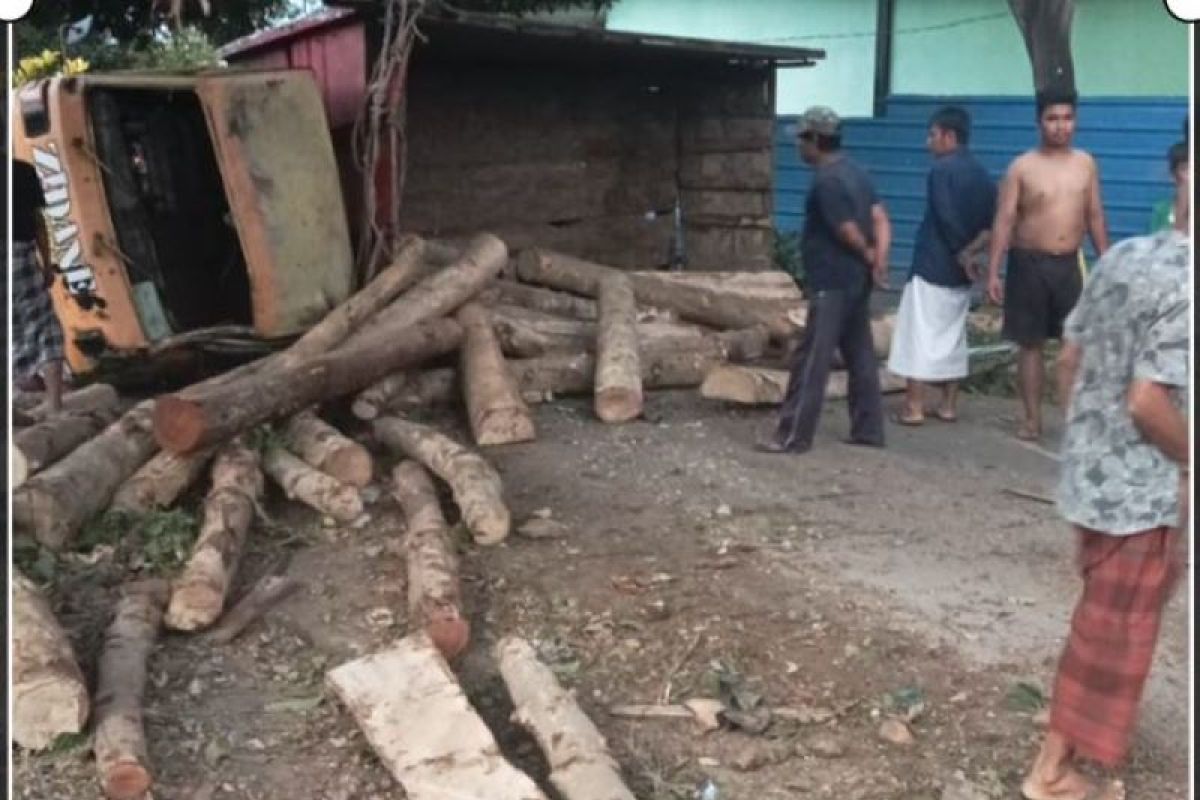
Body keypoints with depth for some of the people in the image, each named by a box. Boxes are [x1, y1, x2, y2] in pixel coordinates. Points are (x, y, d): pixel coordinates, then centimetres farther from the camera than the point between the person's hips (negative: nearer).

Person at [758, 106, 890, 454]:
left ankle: (794, 436, -1)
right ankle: (868, 429, 19)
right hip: (857, 282, 10)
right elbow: (881, 220, 5)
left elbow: (849, 233, -17)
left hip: (832, 283, -10)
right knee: (861, 356, 13)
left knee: (811, 361, -5)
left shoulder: (826, 181, -18)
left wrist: (869, 256, 1)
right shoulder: (855, 172, 12)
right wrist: (880, 261, -6)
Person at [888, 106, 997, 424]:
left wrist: (962, 254, -10)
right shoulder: (982, 175, 11)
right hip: (959, 273, 8)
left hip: (931, 267, -8)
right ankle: (948, 405, 17)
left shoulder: (942, 170, -12)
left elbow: (947, 220, -20)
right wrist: (971, 252, -1)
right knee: (952, 337, 14)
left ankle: (913, 408, -3)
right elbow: (992, 224, 8)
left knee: (919, 337, -3)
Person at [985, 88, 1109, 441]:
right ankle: (1032, 418, 13)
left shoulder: (1086, 164, 6)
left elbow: (1095, 216, 11)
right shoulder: (1022, 167, -5)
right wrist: (993, 272, -13)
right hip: (1029, 263, -3)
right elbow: (1004, 221, -7)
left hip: (1069, 264, 3)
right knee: (1030, 344, 4)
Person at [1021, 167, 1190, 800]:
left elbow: (1069, 360, 10)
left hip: (1090, 472, 8)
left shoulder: (1121, 257, 4)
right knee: (1113, 631, 6)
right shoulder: (1186, 288, -21)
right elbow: (1148, 402, -26)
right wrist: (1188, 461, -10)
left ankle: (1077, 740, 39)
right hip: (1141, 488, -8)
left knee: (1108, 618, 24)